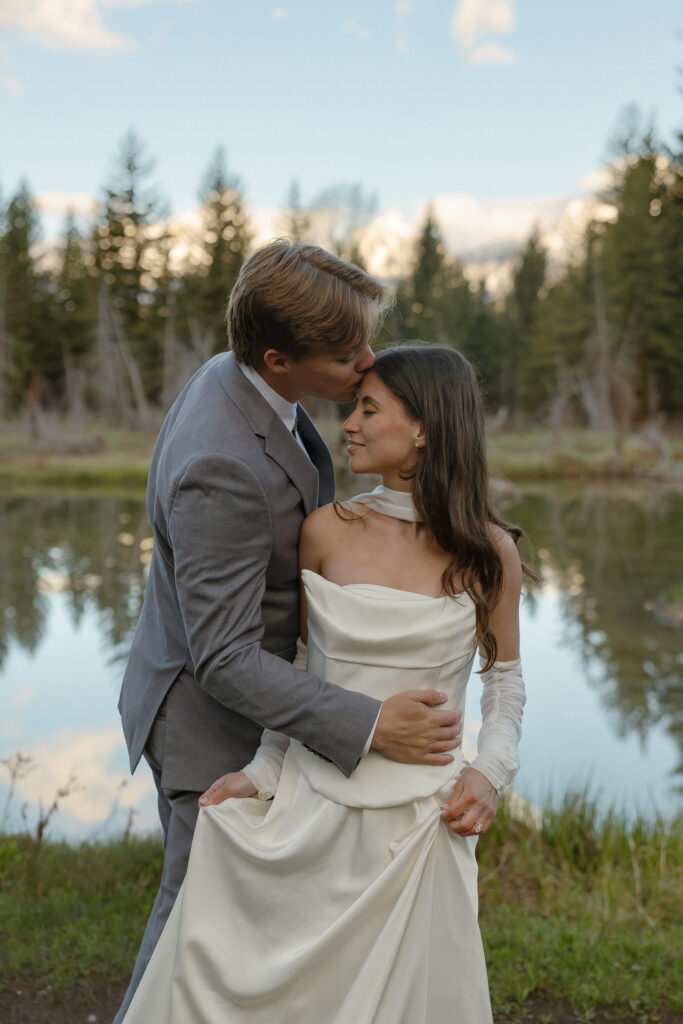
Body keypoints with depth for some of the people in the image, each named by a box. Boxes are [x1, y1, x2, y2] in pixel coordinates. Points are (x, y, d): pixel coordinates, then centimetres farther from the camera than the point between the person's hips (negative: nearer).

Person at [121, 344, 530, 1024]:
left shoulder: (488, 551, -6)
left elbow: (505, 677, 6)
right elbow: (303, 667, 7)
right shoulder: (327, 531, -3)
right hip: (311, 809, 2)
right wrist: (261, 773, 1)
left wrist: (490, 771, -9)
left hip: (417, 820, -1)